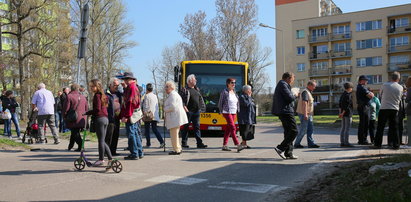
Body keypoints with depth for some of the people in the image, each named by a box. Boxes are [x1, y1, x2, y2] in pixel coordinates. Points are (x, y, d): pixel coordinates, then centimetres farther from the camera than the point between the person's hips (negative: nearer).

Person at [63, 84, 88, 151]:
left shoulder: (69, 96, -9)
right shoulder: (83, 97, 11)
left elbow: (65, 108, -11)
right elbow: (86, 108, 14)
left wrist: (64, 116, 3)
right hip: (82, 120, 6)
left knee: (75, 133, 0)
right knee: (75, 133, 17)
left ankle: (80, 146, -14)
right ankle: (70, 146, 30)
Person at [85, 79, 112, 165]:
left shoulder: (97, 95, -11)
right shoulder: (103, 95, 15)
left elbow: (97, 109, -18)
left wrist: (87, 113, -9)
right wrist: (93, 115, 19)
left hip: (100, 119, -9)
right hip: (105, 118, 9)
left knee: (101, 140, 0)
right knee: (102, 140, 14)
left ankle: (101, 159, 8)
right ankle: (110, 158, 12)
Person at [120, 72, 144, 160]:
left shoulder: (131, 87, -15)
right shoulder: (134, 87, 17)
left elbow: (130, 102, -22)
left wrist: (126, 116, -23)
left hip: (130, 116, -10)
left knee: (131, 134, -5)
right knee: (135, 134, 15)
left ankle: (134, 154, 0)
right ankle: (139, 152, 22)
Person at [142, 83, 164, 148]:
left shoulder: (146, 96, -8)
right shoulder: (155, 96, 12)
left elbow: (145, 106, -11)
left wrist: (145, 113, -6)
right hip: (155, 115, 6)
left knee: (147, 129, 6)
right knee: (155, 129, 8)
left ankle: (148, 143, 9)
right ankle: (161, 142, -6)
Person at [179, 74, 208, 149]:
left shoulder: (197, 90, 17)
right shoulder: (185, 89, -3)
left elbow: (201, 99, 24)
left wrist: (202, 108, 17)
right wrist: (183, 106, -22)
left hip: (196, 111, 6)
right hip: (188, 111, -6)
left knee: (197, 127, 3)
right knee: (185, 127, 3)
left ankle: (199, 143, 2)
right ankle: (184, 143, 12)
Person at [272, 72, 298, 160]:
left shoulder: (280, 85, 22)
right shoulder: (283, 85, -11)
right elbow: (290, 97, -20)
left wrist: (292, 95, 17)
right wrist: (295, 95, 0)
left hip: (282, 112, 11)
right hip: (286, 111, -11)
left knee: (288, 132, 12)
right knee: (294, 131, -9)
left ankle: (288, 153, 13)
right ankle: (280, 148, -11)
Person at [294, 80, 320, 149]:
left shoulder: (308, 92, 20)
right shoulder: (305, 92, -14)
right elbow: (304, 103, -23)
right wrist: (305, 114, -29)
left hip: (308, 114, 10)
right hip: (304, 114, -10)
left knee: (310, 129, 7)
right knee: (303, 130, -5)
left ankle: (311, 143, 9)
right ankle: (297, 144, 3)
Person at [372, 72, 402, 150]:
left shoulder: (385, 85, -6)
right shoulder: (400, 87, 0)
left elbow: (381, 94, 10)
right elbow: (399, 98, 12)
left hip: (384, 108, -2)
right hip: (395, 109, 2)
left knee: (380, 127, 2)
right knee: (394, 128, 8)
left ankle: (377, 144, 2)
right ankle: (396, 145, 10)